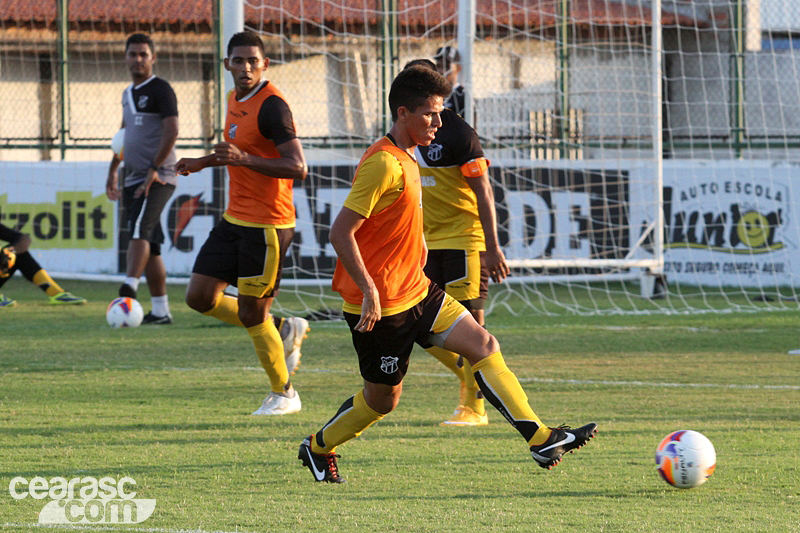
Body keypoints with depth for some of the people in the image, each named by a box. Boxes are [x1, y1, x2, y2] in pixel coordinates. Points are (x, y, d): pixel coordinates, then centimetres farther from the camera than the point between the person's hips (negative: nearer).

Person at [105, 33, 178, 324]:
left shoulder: (160, 90, -7)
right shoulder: (129, 94, 19)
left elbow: (171, 131, -16)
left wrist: (153, 170, -20)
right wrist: (113, 170, 26)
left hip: (157, 179, -8)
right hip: (134, 179, 9)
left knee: (139, 230, -24)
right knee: (149, 245, 7)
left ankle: (128, 291, -37)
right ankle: (160, 311, 10)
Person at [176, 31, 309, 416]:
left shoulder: (272, 106, -18)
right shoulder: (236, 99, 10)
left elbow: (298, 168, -25)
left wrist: (245, 159, -33)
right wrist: (204, 162, 30)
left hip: (266, 225, -9)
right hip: (234, 220, 9)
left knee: (251, 314, -2)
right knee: (200, 297, 5)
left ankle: (283, 394, 16)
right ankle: (283, 330, 21)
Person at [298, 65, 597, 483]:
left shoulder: (405, 159, 11)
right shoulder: (383, 165, -20)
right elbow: (340, 233, -24)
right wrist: (370, 292, -25)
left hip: (415, 291, 9)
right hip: (382, 305, -9)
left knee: (483, 345, -2)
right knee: (383, 397, 4)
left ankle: (541, 439, -7)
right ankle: (318, 448, 28)